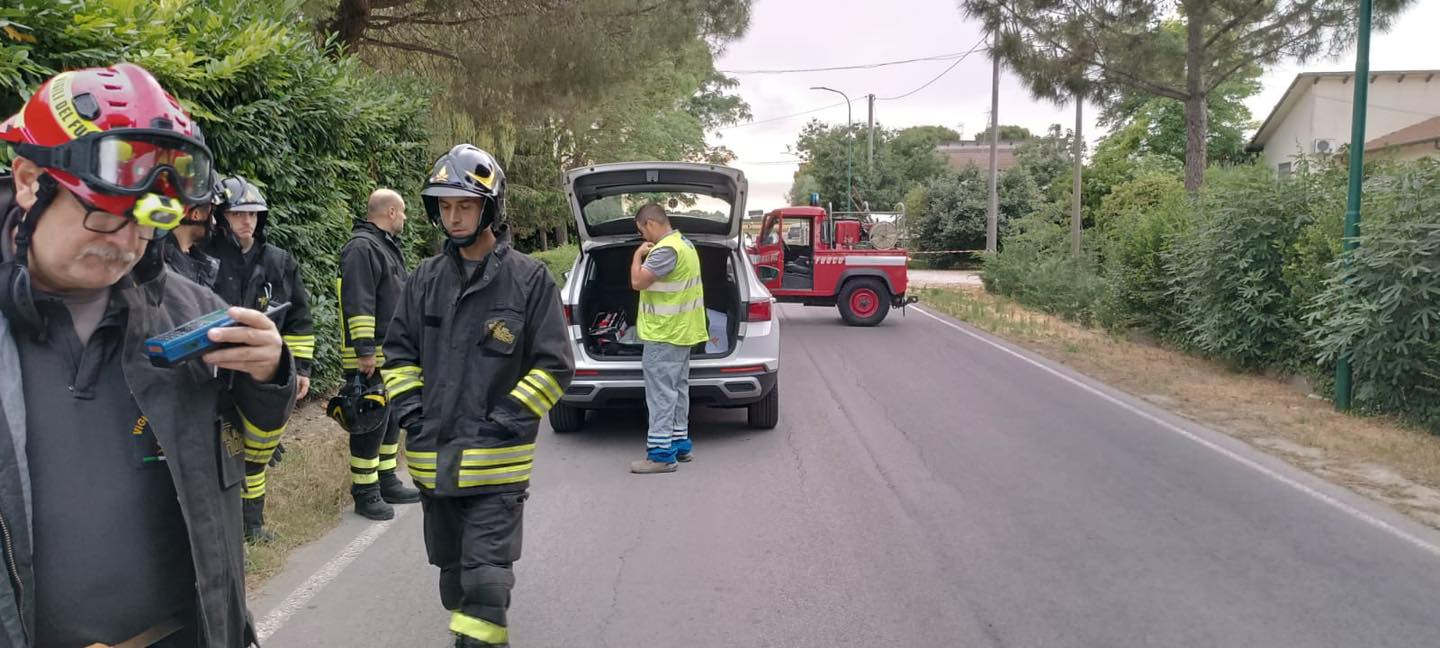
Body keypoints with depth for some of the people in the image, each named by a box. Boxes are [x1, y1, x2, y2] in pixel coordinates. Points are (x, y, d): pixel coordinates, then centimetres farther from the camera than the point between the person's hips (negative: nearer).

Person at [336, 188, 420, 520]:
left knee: (390, 420, 17)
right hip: (371, 358, -11)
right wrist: (366, 350, -25)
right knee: (371, 424, -4)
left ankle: (387, 483, 28)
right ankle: (365, 494, 4)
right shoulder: (361, 247, -15)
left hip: (393, 354, 11)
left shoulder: (387, 246, 19)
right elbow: (358, 302, -22)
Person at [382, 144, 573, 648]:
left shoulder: (530, 278, -6)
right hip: (433, 458, 5)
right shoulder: (425, 279, 7)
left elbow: (555, 364, -6)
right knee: (452, 568, 19)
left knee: (485, 578, -8)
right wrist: (410, 411, 1)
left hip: (495, 461, -5)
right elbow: (398, 350, 15)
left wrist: (503, 422, -12)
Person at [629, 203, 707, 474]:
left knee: (661, 394, -7)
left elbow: (637, 281, -21)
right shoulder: (684, 243, 14)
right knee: (677, 389, 17)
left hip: (664, 335, -11)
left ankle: (661, 454, -4)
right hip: (681, 331, 11)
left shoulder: (666, 249, -21)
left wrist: (638, 255, -8)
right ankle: (680, 444, 26)